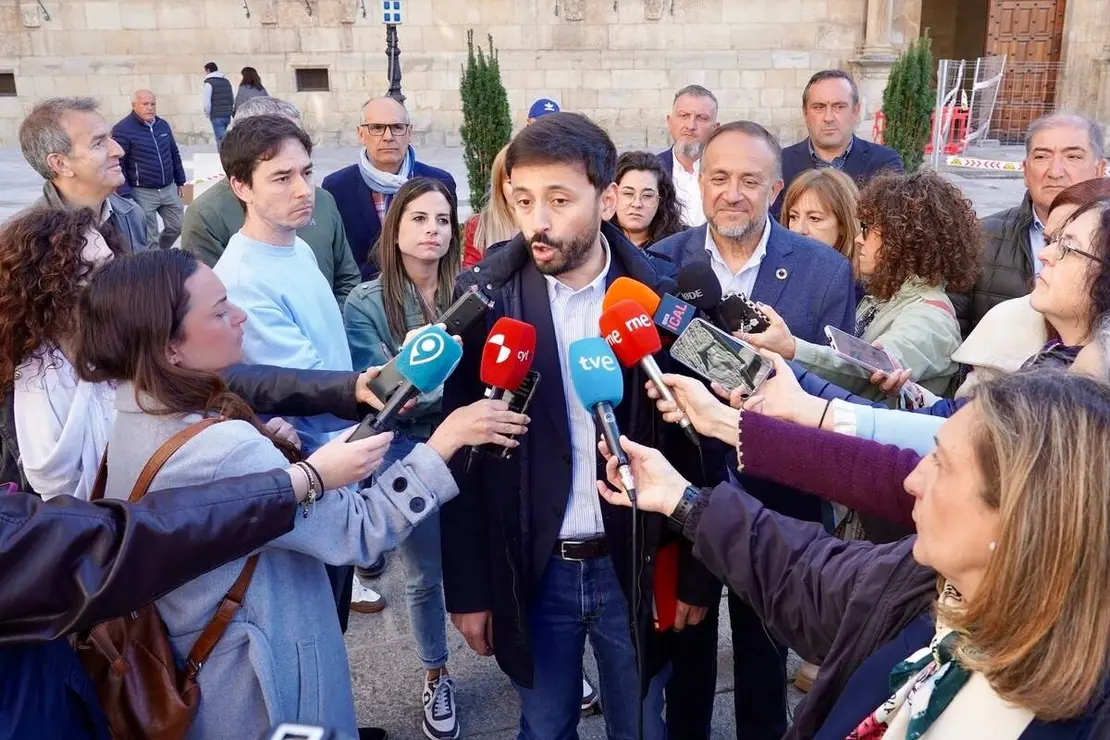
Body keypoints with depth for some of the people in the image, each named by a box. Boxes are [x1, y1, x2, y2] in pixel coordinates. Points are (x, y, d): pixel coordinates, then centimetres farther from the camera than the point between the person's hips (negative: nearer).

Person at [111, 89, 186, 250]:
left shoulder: (163, 124, 8)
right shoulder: (122, 130, -12)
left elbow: (174, 154, 19)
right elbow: (118, 164, -12)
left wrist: (180, 181, 18)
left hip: (169, 189, 6)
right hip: (142, 193, -6)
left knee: (178, 226, 13)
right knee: (149, 238, 0)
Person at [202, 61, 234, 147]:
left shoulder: (209, 83, -7)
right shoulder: (227, 81, 13)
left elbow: (206, 102, -12)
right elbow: (233, 99, 16)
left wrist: (207, 114, 2)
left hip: (217, 117, -6)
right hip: (227, 116, 6)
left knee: (221, 139, -6)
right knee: (223, 138, 16)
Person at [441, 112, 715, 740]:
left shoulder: (663, 298, -8)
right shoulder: (484, 298, -8)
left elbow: (693, 443, -2)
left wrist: (695, 576, 1)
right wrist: (468, 589, -2)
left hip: (635, 568, 0)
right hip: (532, 572, 0)